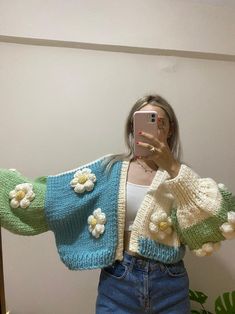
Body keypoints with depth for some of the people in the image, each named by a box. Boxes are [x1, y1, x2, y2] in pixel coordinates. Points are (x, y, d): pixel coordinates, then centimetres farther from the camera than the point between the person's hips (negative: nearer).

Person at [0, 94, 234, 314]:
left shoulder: (181, 174, -2)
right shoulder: (110, 169, -2)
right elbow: (52, 192, -3)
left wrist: (172, 168, -26)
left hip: (169, 285, 1)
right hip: (118, 281, 0)